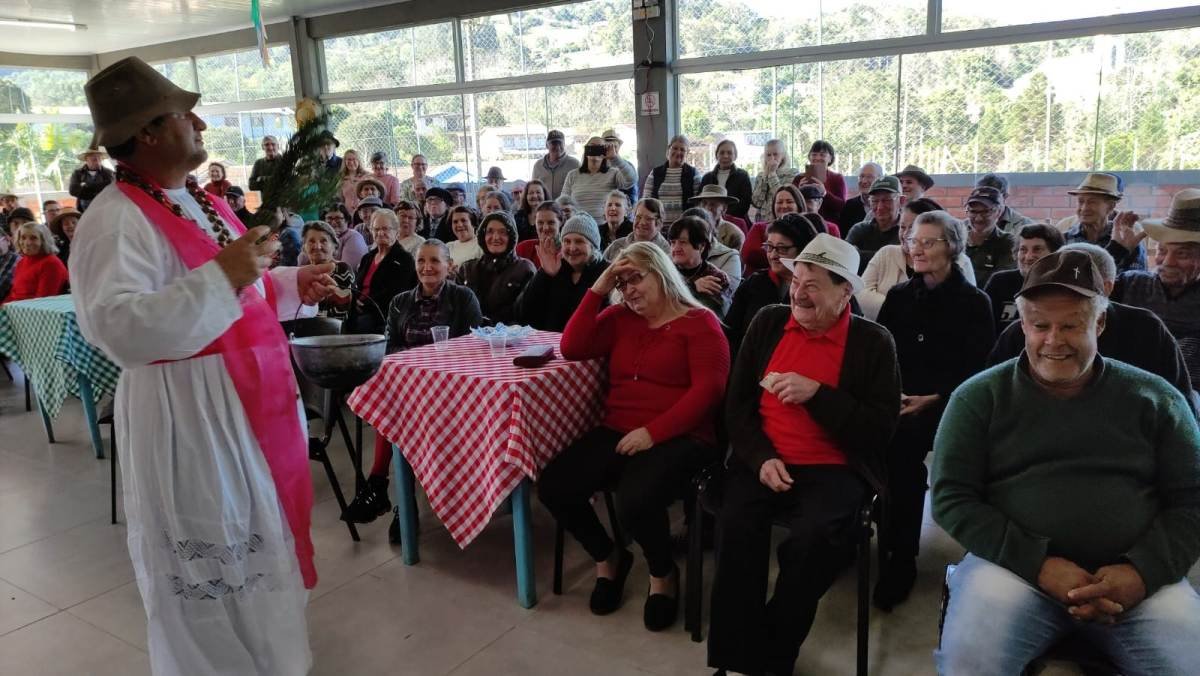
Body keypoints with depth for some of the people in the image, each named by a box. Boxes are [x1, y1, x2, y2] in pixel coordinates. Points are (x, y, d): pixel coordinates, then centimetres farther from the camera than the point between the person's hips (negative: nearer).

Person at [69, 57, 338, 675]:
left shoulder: (197, 202, 12)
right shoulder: (115, 220, -17)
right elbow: (116, 328, -30)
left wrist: (292, 286, 6)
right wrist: (221, 274, -33)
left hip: (251, 397, 10)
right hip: (190, 414, -9)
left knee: (256, 542, 23)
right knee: (213, 560, 4)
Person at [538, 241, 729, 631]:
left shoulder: (699, 322, -2)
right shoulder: (620, 319, 15)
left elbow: (709, 389, -12)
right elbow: (572, 349, 3)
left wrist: (654, 432, -20)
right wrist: (598, 289, 0)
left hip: (678, 438, -6)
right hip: (616, 433, 6)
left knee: (635, 503, -33)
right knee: (553, 486, -14)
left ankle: (663, 572, 4)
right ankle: (608, 557, 14)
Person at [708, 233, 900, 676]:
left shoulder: (874, 343, 0)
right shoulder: (768, 322, 8)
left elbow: (880, 429, -7)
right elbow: (737, 403, 8)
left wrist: (818, 393, -18)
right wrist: (761, 458, -8)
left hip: (833, 470, -2)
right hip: (764, 462, 2)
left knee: (813, 537, -31)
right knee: (736, 526, -27)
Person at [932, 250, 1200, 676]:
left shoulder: (1154, 399, 10)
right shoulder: (980, 397, 5)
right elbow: (951, 498, 0)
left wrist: (1144, 570, -10)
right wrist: (1036, 564, -12)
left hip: (1133, 577, 2)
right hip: (1014, 565, -2)